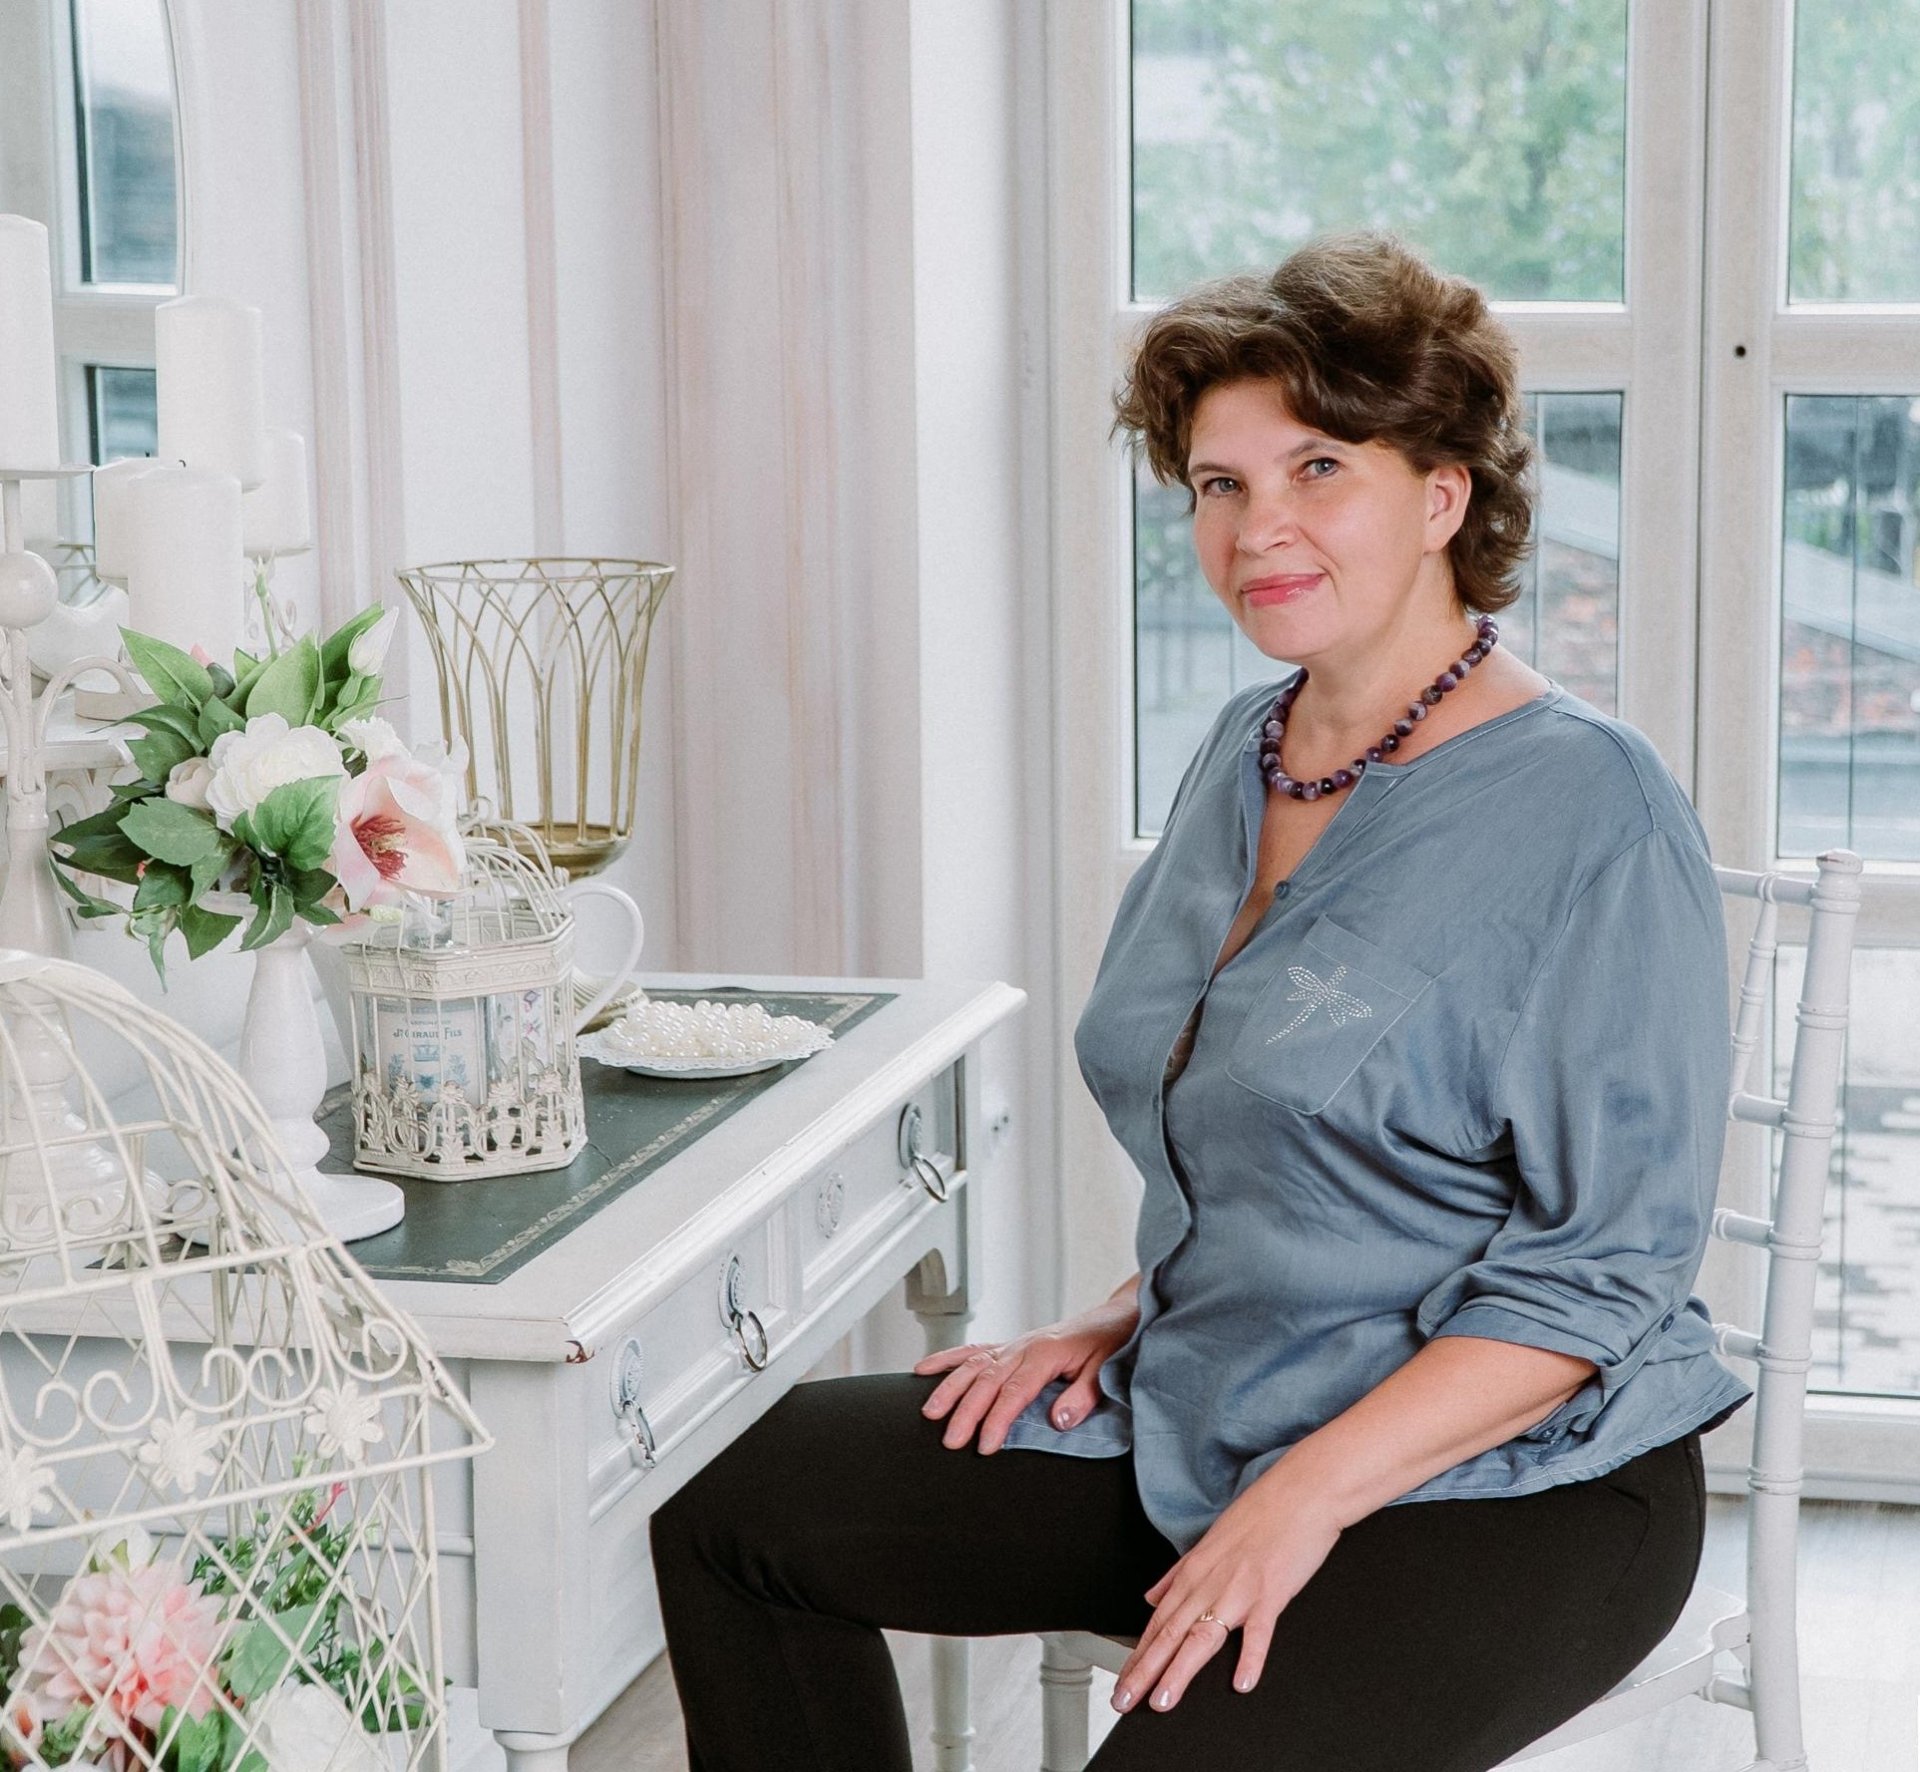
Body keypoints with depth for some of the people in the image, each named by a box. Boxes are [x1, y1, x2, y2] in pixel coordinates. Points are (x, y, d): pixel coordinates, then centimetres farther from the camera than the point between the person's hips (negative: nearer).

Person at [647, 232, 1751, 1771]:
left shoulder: (1590, 809, -16)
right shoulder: (1250, 752, 10)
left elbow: (1603, 1266, -18)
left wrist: (1308, 1495, -22)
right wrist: (1120, 1322, 6)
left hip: (1508, 1483, -8)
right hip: (1204, 1415, 8)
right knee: (737, 1506, 5)